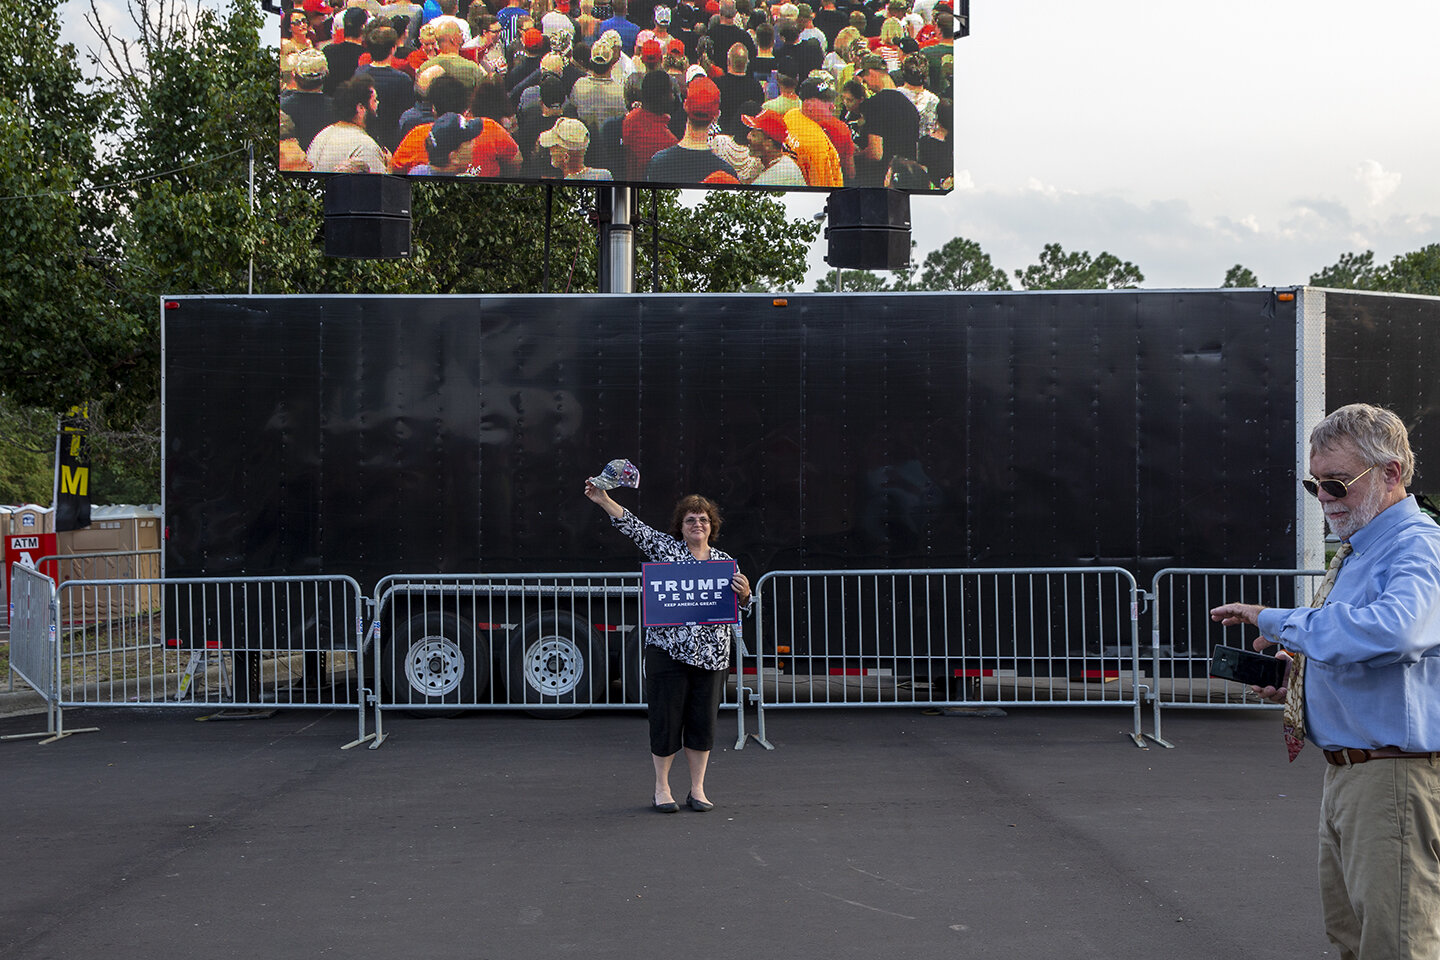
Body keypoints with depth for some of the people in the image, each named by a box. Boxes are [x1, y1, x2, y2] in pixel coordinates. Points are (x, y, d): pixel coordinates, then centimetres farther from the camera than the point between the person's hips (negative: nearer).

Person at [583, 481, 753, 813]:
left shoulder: (725, 561, 12)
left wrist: (744, 592, -12)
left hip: (711, 655, 2)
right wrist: (604, 501, -16)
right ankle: (661, 789, 10)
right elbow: (633, 527, -4)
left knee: (703, 720, 5)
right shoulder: (666, 548, 5)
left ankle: (697, 789, 15)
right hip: (668, 649, -2)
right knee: (666, 718, -1)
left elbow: (743, 604, 11)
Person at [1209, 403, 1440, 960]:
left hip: (1395, 780, -10)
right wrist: (1296, 686, 10)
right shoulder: (1359, 552, 17)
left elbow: (1393, 630, -38)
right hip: (1346, 775, 11)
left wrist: (1279, 622, -26)